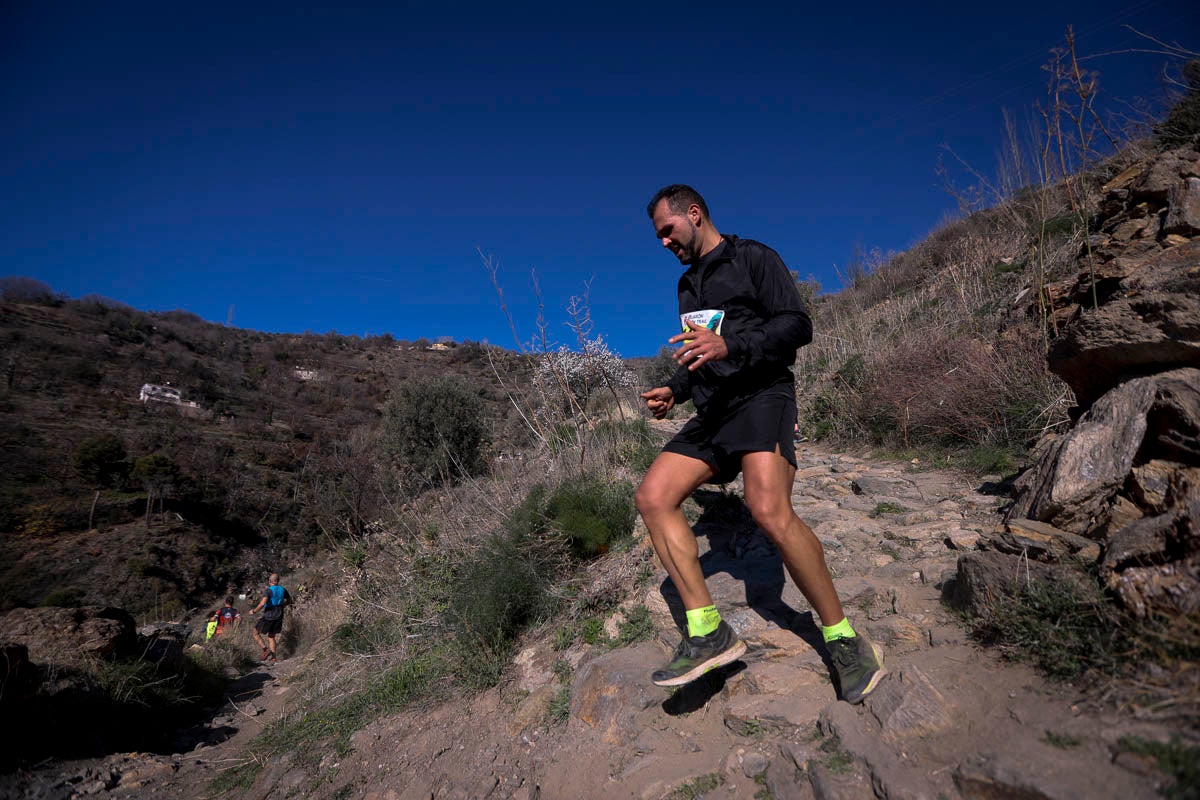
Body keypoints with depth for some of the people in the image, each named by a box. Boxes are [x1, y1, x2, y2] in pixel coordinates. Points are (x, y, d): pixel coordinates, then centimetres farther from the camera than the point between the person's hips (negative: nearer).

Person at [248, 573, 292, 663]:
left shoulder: (268, 590, -16)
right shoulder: (283, 590, 3)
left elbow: (262, 603, -31)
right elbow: (289, 601, 16)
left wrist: (254, 610, -17)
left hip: (268, 617, -6)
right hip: (278, 617, 6)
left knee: (256, 633, 15)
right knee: (271, 637, 19)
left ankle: (266, 649, -1)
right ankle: (273, 658, 14)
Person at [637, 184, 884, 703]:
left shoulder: (752, 257, 4)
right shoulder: (688, 284, 26)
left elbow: (798, 326, -8)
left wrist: (730, 344, -23)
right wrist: (673, 391, 13)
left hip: (761, 398, -7)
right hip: (712, 413, 8)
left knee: (770, 511, -30)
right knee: (653, 497, -12)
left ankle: (843, 640, -11)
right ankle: (707, 633, -8)